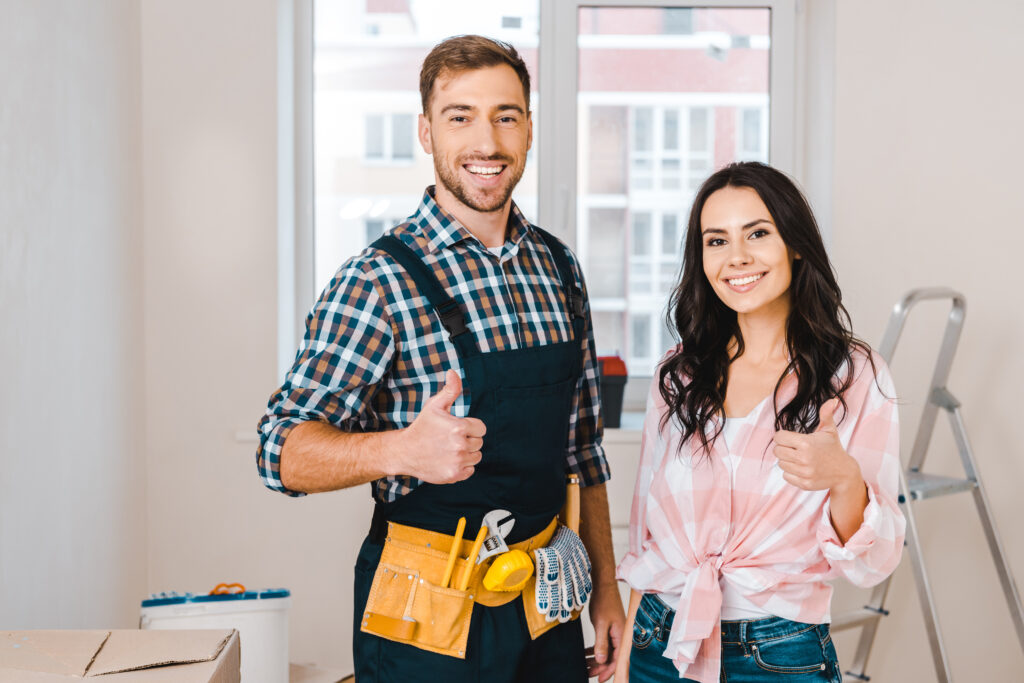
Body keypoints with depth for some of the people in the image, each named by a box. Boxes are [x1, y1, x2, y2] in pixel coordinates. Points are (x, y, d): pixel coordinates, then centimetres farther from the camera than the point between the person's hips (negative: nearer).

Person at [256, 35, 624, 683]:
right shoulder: (381, 279, -14)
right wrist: (402, 450, -36)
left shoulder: (558, 267, 5)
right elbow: (284, 453, -19)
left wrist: (607, 587, 11)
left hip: (548, 605, 6)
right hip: (429, 621, -5)